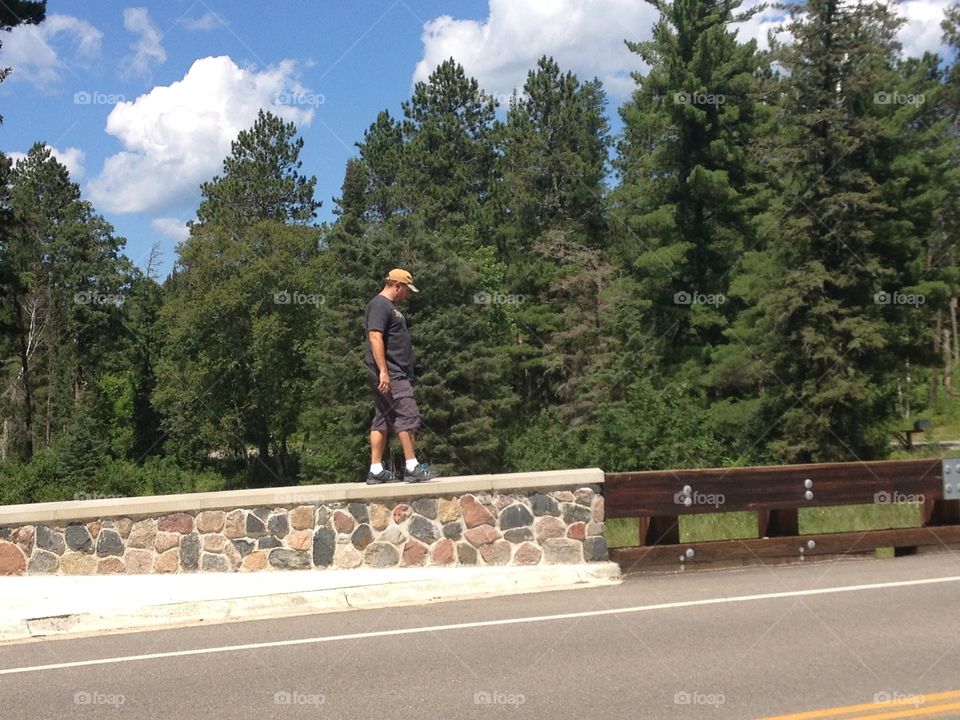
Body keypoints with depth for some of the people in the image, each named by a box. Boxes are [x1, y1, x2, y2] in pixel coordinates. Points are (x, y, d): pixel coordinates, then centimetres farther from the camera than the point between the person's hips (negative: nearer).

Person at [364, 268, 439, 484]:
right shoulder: (379, 305, -10)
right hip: (390, 375, -11)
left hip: (394, 375, 11)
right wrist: (383, 371, -26)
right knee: (408, 416, -11)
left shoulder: (390, 307, 23)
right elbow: (375, 337, -20)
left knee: (383, 421, 8)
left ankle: (376, 470, 8)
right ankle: (412, 467, -11)